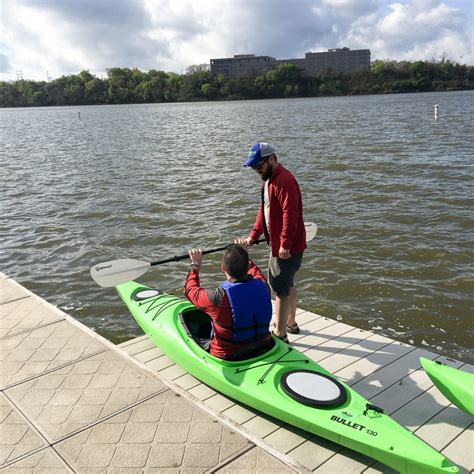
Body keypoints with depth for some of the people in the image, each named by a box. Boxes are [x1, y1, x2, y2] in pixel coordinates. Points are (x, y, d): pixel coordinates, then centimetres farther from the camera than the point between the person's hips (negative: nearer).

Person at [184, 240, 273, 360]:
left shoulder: (218, 298, -30)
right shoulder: (262, 286, -20)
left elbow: (191, 290, -6)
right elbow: (257, 273, 9)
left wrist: (195, 265, 9)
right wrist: (244, 255, 20)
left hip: (228, 358, -4)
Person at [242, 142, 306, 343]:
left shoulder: (284, 180, -20)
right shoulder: (268, 179, 14)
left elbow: (290, 214, -27)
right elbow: (263, 211, 20)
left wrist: (285, 244, -28)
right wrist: (253, 236, 15)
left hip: (287, 246, -11)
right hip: (278, 243, 11)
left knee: (280, 288, -5)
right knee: (286, 284, 21)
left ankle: (280, 335, 5)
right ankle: (291, 323, 37)